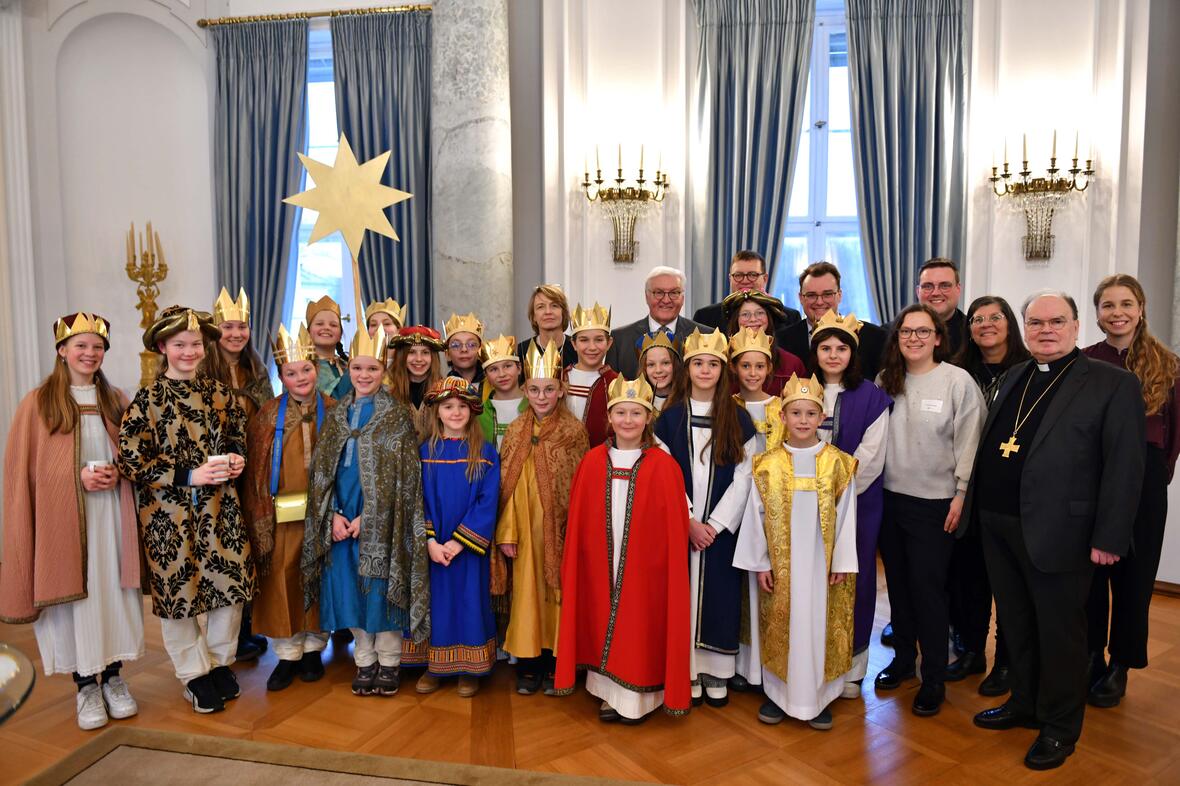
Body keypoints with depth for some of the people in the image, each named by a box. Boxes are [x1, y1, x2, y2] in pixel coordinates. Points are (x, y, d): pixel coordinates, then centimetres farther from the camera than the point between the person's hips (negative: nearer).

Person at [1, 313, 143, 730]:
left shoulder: (115, 400, 10)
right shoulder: (38, 402, 0)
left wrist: (117, 472, -6)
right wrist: (77, 476, -15)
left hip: (111, 515, 3)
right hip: (63, 516, -3)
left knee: (113, 591, 5)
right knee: (75, 594, 3)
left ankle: (113, 677, 20)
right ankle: (85, 685, 17)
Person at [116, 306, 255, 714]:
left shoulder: (220, 394, 4)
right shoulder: (148, 399, -7)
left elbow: (239, 440, 17)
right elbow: (130, 460, -11)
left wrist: (237, 460, -5)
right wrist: (188, 476, -17)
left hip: (220, 509, 3)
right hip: (170, 513, -3)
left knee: (230, 581, 6)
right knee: (179, 587, 7)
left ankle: (221, 660, 28)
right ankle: (195, 672, 25)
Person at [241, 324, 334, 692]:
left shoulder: (332, 411, 2)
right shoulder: (268, 415, 2)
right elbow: (256, 470, 1)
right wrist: (261, 518, -6)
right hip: (282, 514, 0)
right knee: (282, 581, 3)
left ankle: (313, 648, 25)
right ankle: (287, 654, 17)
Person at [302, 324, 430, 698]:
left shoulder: (397, 414, -4)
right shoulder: (336, 414, 11)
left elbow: (399, 474, -9)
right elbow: (322, 469, 8)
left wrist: (367, 517, -15)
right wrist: (333, 514, -6)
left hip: (382, 520, -4)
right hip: (342, 519, 4)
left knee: (382, 588, 1)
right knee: (351, 589, 8)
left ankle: (389, 662, 18)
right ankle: (365, 662, 23)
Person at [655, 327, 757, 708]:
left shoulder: (739, 418, 2)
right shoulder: (670, 417, 2)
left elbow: (743, 478, -2)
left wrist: (715, 524, -10)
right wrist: (688, 522, -10)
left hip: (722, 527, 0)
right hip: (679, 527, 0)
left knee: (720, 596, 5)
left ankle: (717, 673, 19)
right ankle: (688, 671, 16)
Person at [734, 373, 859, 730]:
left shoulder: (838, 463, -3)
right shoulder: (768, 464, -2)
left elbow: (845, 515, -1)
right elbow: (755, 515, 0)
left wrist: (842, 563, -3)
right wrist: (760, 563, -2)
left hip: (821, 563, 0)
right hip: (780, 563, 0)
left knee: (819, 626, 7)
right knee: (780, 627, 9)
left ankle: (817, 696, 22)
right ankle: (778, 693, 24)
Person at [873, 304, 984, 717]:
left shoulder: (958, 381, -8)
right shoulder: (886, 380, 4)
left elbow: (968, 442, -8)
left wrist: (961, 495, -11)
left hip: (934, 502, -4)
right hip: (890, 497, 4)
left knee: (927, 587, 1)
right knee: (897, 582, 15)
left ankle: (934, 677, 17)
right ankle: (903, 657, 33)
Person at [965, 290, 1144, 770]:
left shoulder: (1113, 384, -7)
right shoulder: (1014, 377, 12)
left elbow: (1124, 466, -11)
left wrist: (1109, 538, -14)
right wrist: (975, 506, 10)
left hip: (1056, 530, -6)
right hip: (996, 525, 6)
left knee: (1059, 631, 9)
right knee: (1016, 624, 19)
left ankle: (1059, 727, 26)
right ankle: (1025, 703, 37)